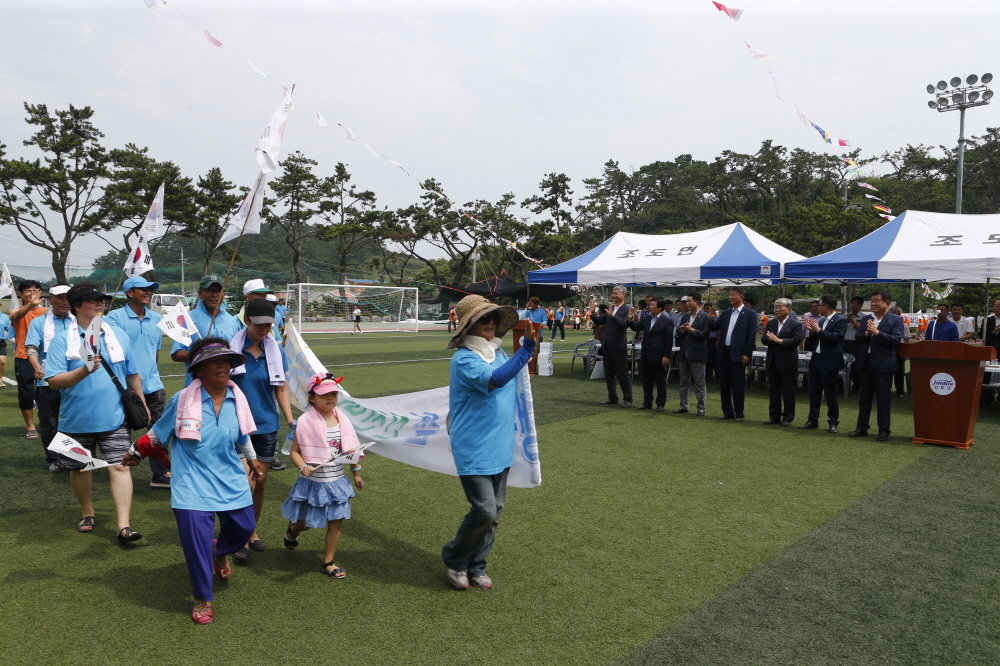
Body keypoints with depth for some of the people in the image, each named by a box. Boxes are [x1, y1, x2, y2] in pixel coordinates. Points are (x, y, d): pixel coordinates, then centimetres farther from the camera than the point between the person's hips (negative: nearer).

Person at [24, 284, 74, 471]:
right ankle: (53, 460, 21)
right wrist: (37, 367, -27)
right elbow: (32, 348, -8)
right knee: (49, 423, 8)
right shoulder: (39, 323, 3)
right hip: (48, 382, -1)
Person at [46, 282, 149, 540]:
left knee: (120, 466, -8)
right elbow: (54, 381, -11)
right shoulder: (62, 340, -4)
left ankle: (124, 525, -6)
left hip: (114, 418, 0)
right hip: (76, 420, 0)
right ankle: (87, 513, 38)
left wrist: (141, 403, 14)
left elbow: (132, 374, 13)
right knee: (79, 467, 15)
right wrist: (84, 371, -26)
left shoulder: (118, 335, 6)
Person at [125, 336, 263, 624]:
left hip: (230, 481, 4)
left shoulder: (236, 400, -3)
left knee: (244, 527, 11)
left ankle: (219, 552, 48)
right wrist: (135, 452, 15)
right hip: (192, 484, -4)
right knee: (196, 543, -5)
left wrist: (252, 459, 27)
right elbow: (158, 433, 4)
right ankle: (202, 600, 19)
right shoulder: (182, 400, -13)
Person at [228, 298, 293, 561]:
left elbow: (281, 390, 6)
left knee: (261, 482, 12)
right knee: (246, 482, -6)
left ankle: (252, 531, 32)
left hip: (267, 425, 3)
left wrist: (291, 421, -1)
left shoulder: (276, 352, 1)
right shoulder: (230, 348, -8)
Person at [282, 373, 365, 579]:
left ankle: (328, 562, 23)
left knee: (336, 521, 6)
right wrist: (303, 467, -28)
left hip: (337, 482, 4)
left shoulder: (341, 419, -3)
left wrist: (356, 472, 11)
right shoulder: (306, 421, -16)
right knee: (307, 522, 14)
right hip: (313, 483, -3)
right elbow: (295, 451, -11)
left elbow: (351, 449, 7)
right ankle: (292, 531, 50)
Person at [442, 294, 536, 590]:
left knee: (495, 511, 13)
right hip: (474, 451, -8)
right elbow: (493, 380, -35)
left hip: (500, 448, 8)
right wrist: (527, 348, -39)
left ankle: (476, 566, 31)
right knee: (484, 510, -10)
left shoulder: (499, 353, 8)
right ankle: (454, 558, 18)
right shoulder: (463, 359, -16)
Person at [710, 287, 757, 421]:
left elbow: (752, 335, -7)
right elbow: (716, 327, 10)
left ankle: (739, 413, 11)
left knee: (737, 385, 0)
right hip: (724, 353, 6)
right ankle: (727, 412, 21)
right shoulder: (726, 313, 13)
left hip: (737, 354, -6)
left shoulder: (750, 314, -3)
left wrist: (747, 354, -13)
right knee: (724, 384, 10)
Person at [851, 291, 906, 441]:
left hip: (883, 364, -5)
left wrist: (876, 332, -19)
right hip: (866, 362, 5)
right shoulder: (866, 319, 11)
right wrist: (866, 333, -14)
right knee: (864, 397, 12)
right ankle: (862, 427, 20)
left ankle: (884, 430, 12)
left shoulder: (896, 320, -3)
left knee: (883, 399, 2)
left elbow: (896, 340, -15)